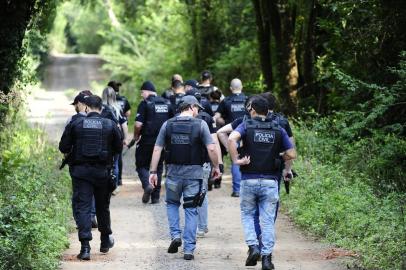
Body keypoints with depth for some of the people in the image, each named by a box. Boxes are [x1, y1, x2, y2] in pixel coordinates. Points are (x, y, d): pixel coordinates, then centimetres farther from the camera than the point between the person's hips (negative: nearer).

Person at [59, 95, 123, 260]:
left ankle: (85, 247, -13)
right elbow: (118, 148, 3)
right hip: (102, 171, 1)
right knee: (102, 206, 18)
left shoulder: (76, 124, -4)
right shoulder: (110, 125, -2)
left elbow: (63, 148, -2)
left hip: (80, 171, -1)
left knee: (83, 207, -2)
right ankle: (105, 241, 33)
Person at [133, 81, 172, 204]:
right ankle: (155, 197, 13)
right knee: (158, 167, 13)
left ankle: (147, 184, -17)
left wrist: (136, 136, 1)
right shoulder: (167, 103, 8)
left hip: (147, 140, -5)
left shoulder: (145, 104, -9)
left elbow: (138, 124, -16)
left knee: (142, 165, 8)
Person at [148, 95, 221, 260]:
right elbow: (211, 149, -10)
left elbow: (157, 149, 1)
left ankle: (175, 235, 6)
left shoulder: (168, 124, 3)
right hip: (194, 173, -2)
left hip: (173, 172, 2)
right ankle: (189, 249, 7)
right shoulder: (200, 124, -5)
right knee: (191, 210, 7)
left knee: (172, 203, 24)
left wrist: (153, 172, 5)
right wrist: (216, 167, 5)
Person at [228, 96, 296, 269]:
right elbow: (291, 154, 6)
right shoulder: (278, 130, 6)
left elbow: (232, 138, -21)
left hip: (249, 180, -1)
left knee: (247, 215, 17)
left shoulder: (246, 126, -1)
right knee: (268, 220, 5)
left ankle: (253, 247, -1)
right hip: (270, 181, 1)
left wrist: (236, 160, -14)